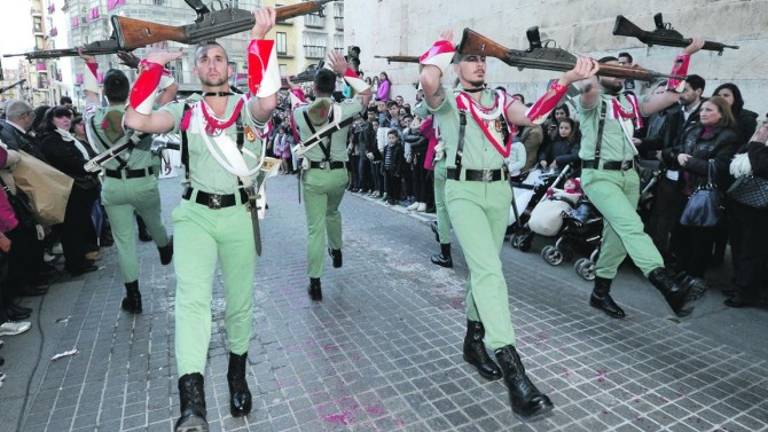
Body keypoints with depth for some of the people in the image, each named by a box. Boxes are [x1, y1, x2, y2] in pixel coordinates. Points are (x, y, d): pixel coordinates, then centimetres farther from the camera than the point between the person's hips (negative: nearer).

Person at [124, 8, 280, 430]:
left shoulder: (246, 107, 0)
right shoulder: (185, 111, 8)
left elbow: (268, 102, -24)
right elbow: (136, 121, -4)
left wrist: (260, 39, -23)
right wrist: (152, 66, 0)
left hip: (238, 213, -1)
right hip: (194, 212, 1)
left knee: (239, 301, 11)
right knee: (192, 295, -17)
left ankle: (237, 373, 33)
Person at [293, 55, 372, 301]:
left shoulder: (300, 114, -6)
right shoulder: (343, 110, -10)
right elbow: (367, 93, 6)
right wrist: (346, 71, 3)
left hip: (313, 175, -1)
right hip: (338, 173, 1)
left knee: (315, 228, 0)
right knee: (333, 212, 30)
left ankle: (315, 283, -1)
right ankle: (336, 251, 52)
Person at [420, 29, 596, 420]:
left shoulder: (501, 100, 12)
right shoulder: (447, 100, 0)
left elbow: (532, 116, -7)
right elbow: (428, 80, -24)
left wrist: (568, 79, -19)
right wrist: (444, 44, -5)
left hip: (499, 190, 5)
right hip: (463, 191, -5)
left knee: (484, 269, 13)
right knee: (489, 270, -16)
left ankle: (475, 340, 30)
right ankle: (512, 368, -18)